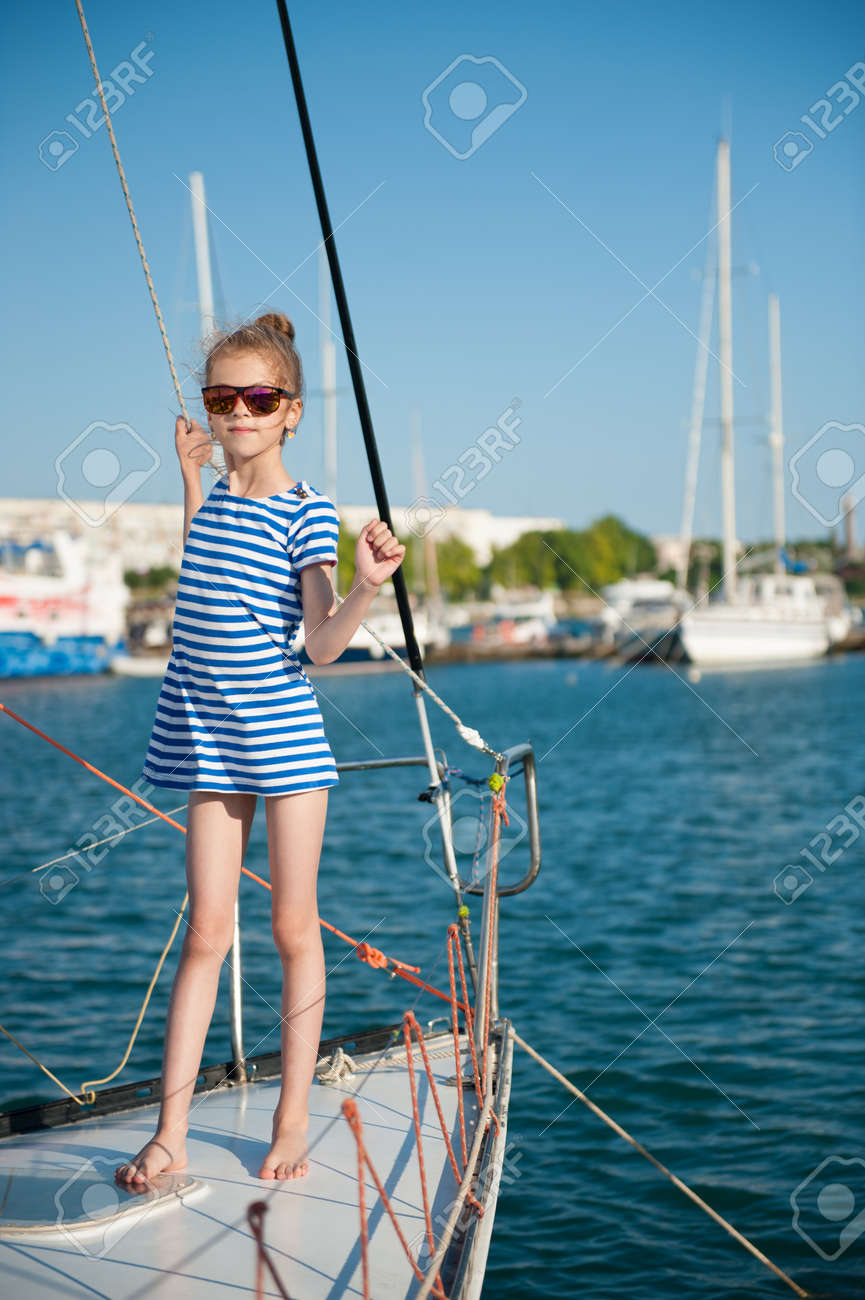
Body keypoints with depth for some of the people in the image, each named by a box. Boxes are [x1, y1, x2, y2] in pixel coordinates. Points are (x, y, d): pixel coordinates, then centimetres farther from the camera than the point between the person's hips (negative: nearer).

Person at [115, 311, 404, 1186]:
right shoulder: (215, 501, 8)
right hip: (206, 739, 4)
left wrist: (367, 587, -33)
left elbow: (322, 642, -14)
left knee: (293, 929, 5)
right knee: (206, 929, 3)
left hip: (283, 736, -4)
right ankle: (169, 1136, 4)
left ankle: (291, 1123, 16)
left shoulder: (306, 514, -8)